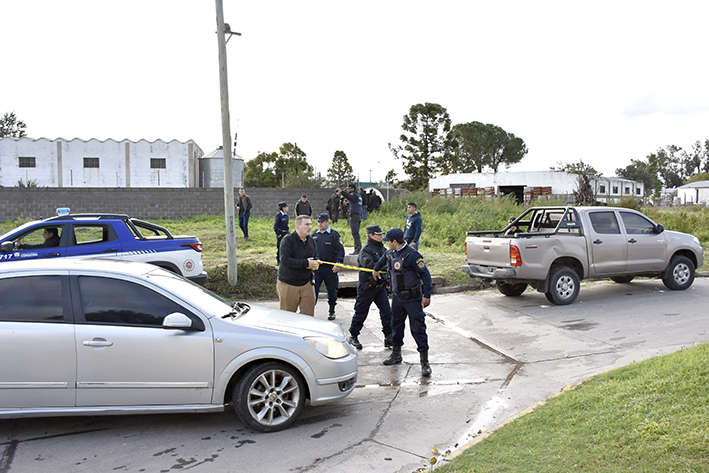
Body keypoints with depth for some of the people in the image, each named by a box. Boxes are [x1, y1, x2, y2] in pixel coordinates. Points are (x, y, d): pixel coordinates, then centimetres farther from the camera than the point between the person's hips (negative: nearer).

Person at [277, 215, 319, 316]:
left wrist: (315, 263, -1)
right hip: (288, 285, -5)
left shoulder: (311, 240, 8)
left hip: (306, 284, 5)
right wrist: (306, 263, -24)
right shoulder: (288, 240, -13)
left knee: (309, 315, 4)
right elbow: (285, 260, -24)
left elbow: (315, 256, 24)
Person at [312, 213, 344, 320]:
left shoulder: (334, 234, -3)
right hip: (316, 267, 3)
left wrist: (338, 263, -14)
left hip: (330, 268, -3)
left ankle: (331, 311, 23)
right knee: (313, 289, -2)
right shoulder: (314, 234, 11)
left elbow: (340, 250, -4)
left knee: (332, 290, 8)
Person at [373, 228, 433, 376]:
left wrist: (427, 295, -21)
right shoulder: (391, 253, 6)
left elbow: (425, 274, -18)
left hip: (412, 298, -8)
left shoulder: (412, 255, -19)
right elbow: (383, 260, 31)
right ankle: (396, 354, 34)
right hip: (397, 297, 8)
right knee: (396, 325, 17)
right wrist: (376, 269, 48)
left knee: (418, 328, -5)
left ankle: (425, 361, 1)